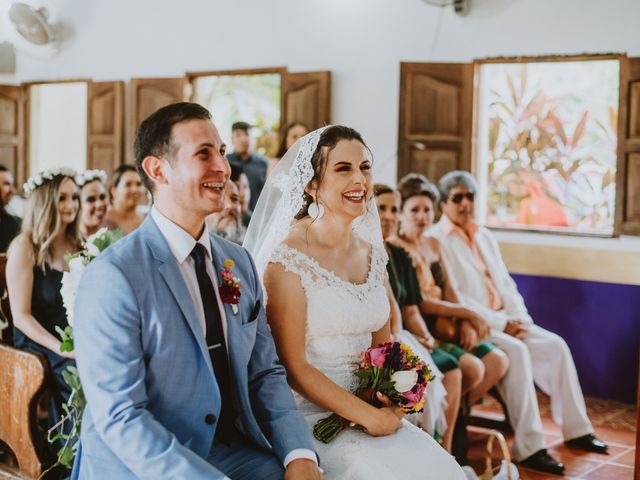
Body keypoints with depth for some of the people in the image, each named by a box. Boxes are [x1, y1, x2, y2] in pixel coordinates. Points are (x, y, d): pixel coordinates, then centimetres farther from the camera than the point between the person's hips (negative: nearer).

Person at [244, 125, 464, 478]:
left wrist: (391, 402, -5)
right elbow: (293, 366, -13)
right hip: (311, 415, -6)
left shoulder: (373, 254, 8)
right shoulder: (288, 260, -13)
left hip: (371, 407, 6)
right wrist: (367, 417, -14)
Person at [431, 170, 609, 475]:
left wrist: (519, 318, -3)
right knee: (517, 352, -31)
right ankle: (528, 447, -28)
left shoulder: (485, 237, 17)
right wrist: (501, 323, -17)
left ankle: (576, 430, 4)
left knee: (556, 345, -8)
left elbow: (506, 283, 16)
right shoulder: (437, 240, -9)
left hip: (504, 320, 8)